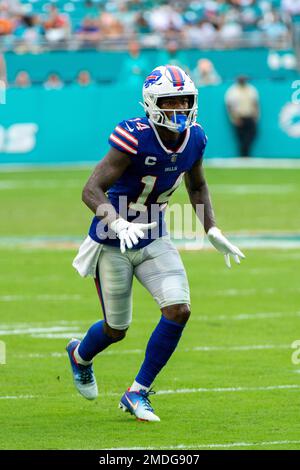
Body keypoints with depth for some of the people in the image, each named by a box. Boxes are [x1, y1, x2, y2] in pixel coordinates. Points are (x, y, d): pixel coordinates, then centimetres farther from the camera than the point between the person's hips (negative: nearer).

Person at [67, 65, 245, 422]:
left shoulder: (194, 139, -7)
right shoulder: (135, 138, -27)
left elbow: (197, 186, 14)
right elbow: (91, 190, -29)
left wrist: (212, 231, 5)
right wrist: (118, 224, -45)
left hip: (154, 241, 5)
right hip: (113, 245, -5)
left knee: (179, 310, -14)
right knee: (116, 329, 8)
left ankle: (138, 393, 2)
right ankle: (80, 355, 46)